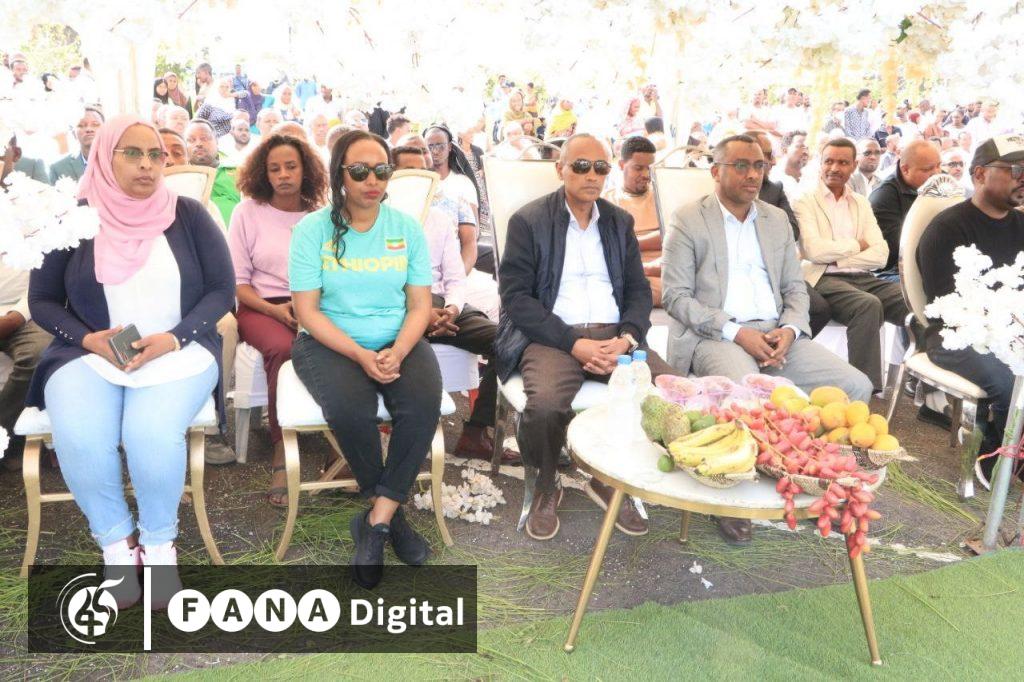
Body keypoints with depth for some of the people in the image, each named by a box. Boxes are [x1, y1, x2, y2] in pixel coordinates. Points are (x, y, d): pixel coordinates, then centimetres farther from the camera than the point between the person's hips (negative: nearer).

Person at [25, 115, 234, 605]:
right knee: (76, 438, -28)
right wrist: (89, 339, -11)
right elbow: (41, 301, 8)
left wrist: (173, 338, -14)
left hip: (178, 350, -1)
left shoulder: (187, 215, 1)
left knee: (152, 434, -31)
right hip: (90, 353, 1)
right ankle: (115, 540, -1)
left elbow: (222, 290, 1)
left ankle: (158, 540, -3)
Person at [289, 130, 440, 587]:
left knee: (424, 402, -28)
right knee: (350, 408, -32)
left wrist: (398, 352, -17)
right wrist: (361, 355, -19)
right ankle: (390, 512, -5)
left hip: (398, 341, 2)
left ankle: (376, 520, -14)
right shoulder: (313, 229, -3)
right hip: (329, 343, -2)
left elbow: (421, 304, 3)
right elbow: (307, 310, -6)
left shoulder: (407, 228, 5)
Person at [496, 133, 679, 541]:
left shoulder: (620, 222, 17)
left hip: (614, 335, 4)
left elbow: (639, 290, 13)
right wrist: (574, 343, -16)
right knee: (545, 404, -34)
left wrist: (627, 337, -9)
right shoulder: (528, 221, 3)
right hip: (551, 337, -4)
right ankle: (545, 487, 0)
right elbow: (516, 297, -6)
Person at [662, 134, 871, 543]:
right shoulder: (687, 221, 1)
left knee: (856, 386, -13)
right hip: (713, 336, -5)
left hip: (775, 334, 6)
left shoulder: (777, 220, 18)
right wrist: (737, 333, -16)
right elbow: (676, 296, -6)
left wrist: (789, 329, -6)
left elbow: (795, 287, 17)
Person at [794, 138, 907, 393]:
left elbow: (881, 254, 8)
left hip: (862, 278, 5)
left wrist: (837, 257, -6)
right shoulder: (805, 202, 6)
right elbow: (814, 250, -11)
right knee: (869, 305, -35)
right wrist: (856, 245, 3)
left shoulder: (862, 204, 21)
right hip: (824, 279, -5)